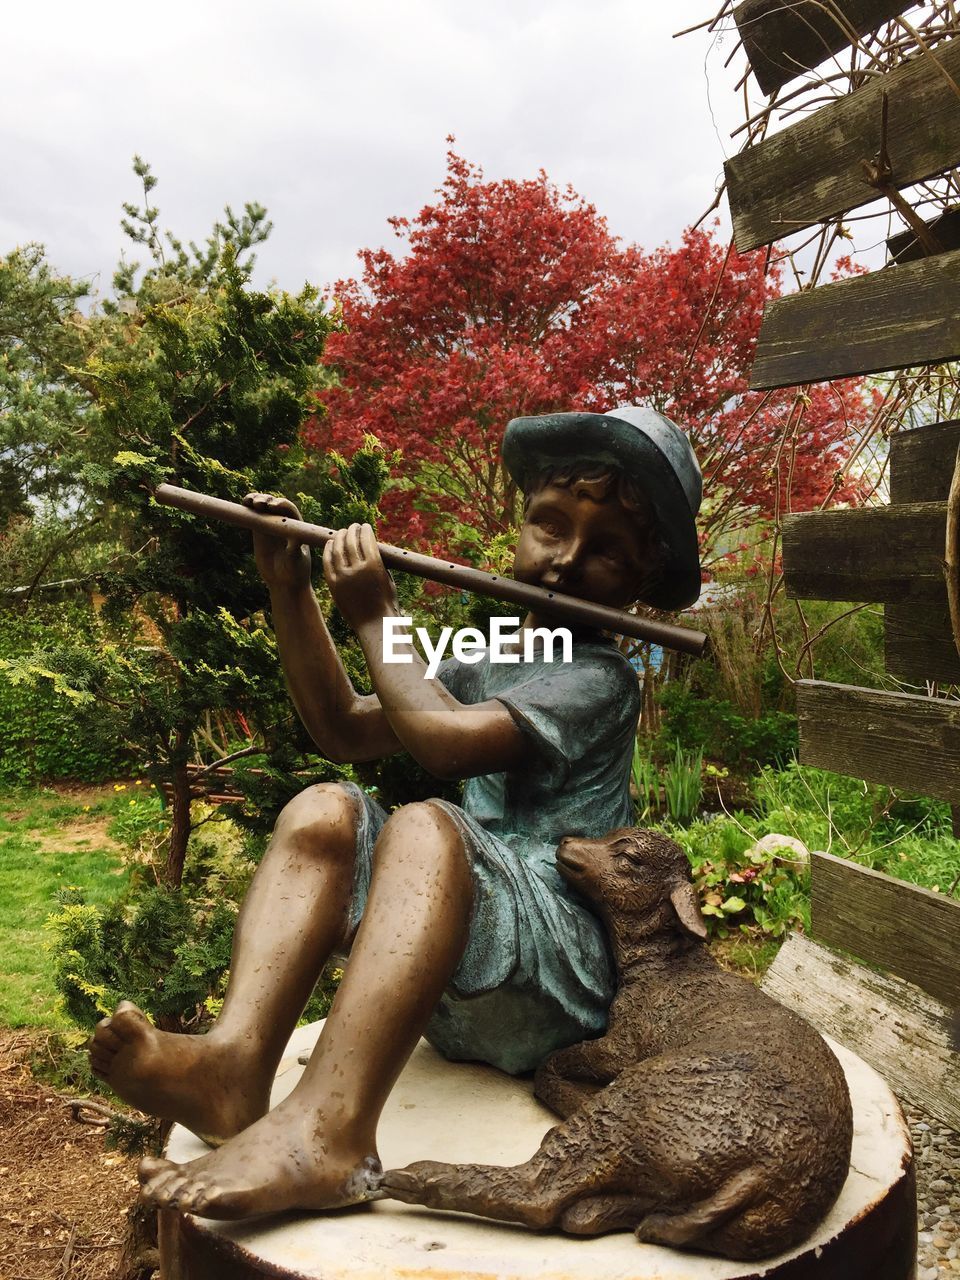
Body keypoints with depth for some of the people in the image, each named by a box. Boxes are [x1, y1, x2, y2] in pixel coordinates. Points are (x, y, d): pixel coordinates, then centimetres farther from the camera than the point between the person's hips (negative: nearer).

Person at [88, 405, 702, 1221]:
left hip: (562, 978, -7)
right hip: (457, 988, 7)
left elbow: (445, 739, -24)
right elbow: (345, 731, 18)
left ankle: (327, 1130, -46)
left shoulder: (600, 680, -8)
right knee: (325, 811, -11)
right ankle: (237, 1062, -30)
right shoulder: (486, 665, 17)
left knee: (425, 826, -33)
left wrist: (376, 615, -9)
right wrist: (291, 591, 12)